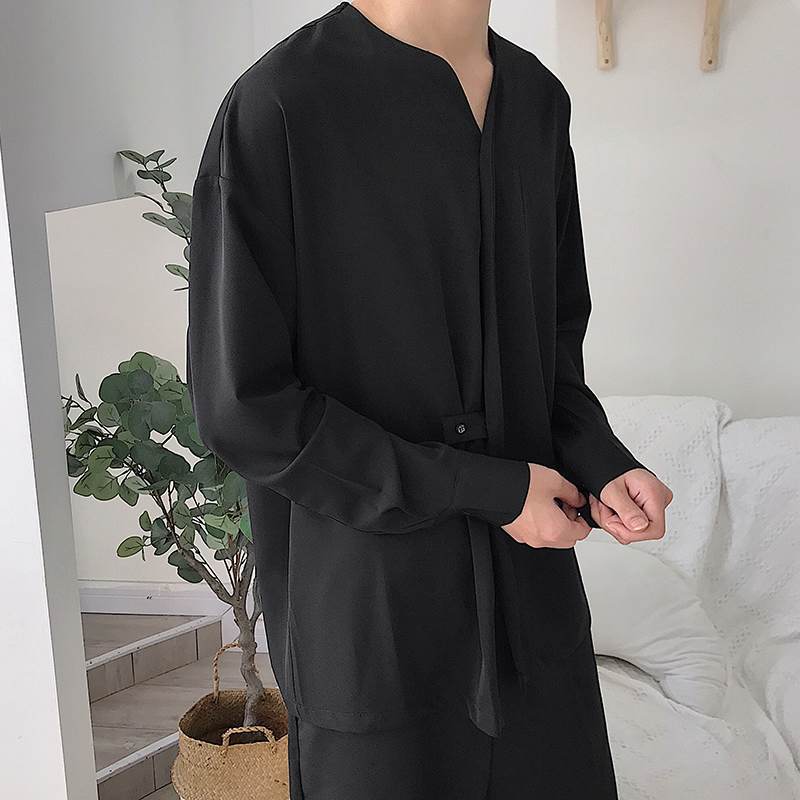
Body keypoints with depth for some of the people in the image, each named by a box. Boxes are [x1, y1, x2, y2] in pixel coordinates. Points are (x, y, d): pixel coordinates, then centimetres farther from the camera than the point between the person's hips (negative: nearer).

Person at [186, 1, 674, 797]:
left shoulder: (538, 99, 3)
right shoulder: (278, 106, -17)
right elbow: (241, 403, -17)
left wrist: (599, 459, -7)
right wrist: (482, 489, -16)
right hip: (369, 604, -5)